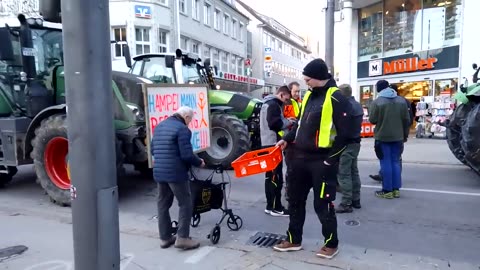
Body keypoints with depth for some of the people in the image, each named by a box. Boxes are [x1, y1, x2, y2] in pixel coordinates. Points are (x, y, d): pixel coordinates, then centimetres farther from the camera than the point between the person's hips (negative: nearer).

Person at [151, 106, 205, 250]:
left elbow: (153, 150, 18)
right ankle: (182, 238, 4)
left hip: (159, 172, 8)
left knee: (163, 204, 14)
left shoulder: (159, 126, 14)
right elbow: (186, 155, -18)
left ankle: (165, 238, 22)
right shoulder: (182, 129, -12)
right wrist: (199, 162, -2)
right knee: (185, 204, 4)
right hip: (176, 173, -8)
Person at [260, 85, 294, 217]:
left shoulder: (267, 103, 20)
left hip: (268, 143, 11)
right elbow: (274, 123, -24)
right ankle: (274, 207, -2)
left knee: (270, 175, 12)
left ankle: (271, 205, 19)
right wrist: (288, 122, -8)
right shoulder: (274, 105, -12)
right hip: (273, 144, -11)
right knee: (275, 176, -7)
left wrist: (285, 121, 10)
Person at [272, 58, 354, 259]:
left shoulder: (336, 98, -11)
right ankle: (293, 240, 29)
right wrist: (287, 139, 9)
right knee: (295, 200, 14)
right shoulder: (309, 96, 13)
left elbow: (345, 133, -14)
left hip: (321, 161, -7)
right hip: (300, 157, 8)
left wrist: (331, 158, -16)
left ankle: (331, 244, 24)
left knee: (323, 204, 3)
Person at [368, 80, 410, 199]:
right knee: (395, 162, 12)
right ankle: (396, 189, 16)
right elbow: (406, 120, 6)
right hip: (397, 136, 5)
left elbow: (372, 120, -9)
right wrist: (405, 135, 15)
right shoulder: (401, 100, 4)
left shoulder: (376, 102, -11)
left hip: (382, 137, -4)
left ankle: (387, 190, 5)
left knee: (386, 163, 0)